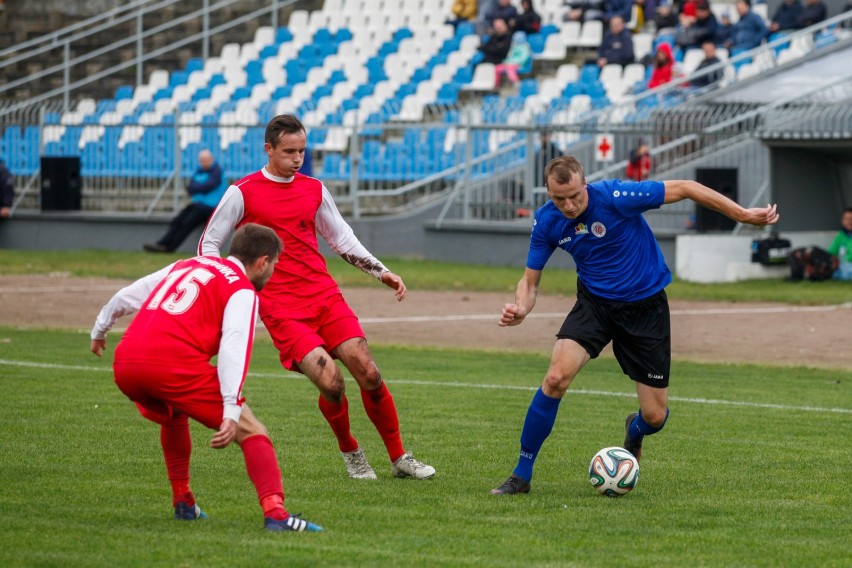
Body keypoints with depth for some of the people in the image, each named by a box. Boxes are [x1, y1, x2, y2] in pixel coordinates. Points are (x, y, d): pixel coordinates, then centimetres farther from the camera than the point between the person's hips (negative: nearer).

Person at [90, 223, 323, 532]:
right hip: (175, 364, -7)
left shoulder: (185, 266, 29)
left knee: (174, 416, 38)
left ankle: (182, 502, 36)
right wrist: (231, 412, -18)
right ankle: (275, 513, -18)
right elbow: (233, 348, -9)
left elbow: (127, 296, 35)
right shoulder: (242, 291, 7)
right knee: (251, 431, -1)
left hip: (125, 366, 7)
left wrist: (100, 330, 53)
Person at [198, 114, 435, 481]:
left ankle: (399, 458, 7)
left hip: (325, 296, 4)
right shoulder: (243, 193, -2)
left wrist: (381, 273, 16)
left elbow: (342, 238, 24)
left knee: (368, 373, -7)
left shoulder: (314, 190, 12)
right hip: (281, 308, -4)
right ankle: (350, 453, 8)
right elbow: (208, 244, 4)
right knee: (330, 381, -19)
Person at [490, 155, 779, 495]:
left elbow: (684, 189, -18)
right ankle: (521, 475, -10)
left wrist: (744, 215, -16)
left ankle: (634, 432, 40)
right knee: (556, 378, -23)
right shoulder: (546, 221, -12)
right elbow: (530, 280, -2)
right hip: (594, 302, 2)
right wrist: (520, 308, -26)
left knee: (655, 416, -2)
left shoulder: (614, 197, -25)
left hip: (646, 307, -2)